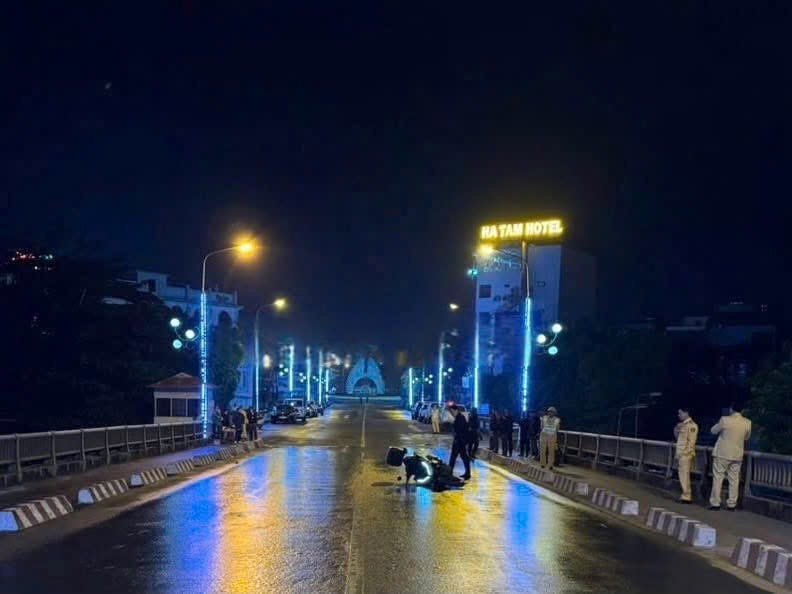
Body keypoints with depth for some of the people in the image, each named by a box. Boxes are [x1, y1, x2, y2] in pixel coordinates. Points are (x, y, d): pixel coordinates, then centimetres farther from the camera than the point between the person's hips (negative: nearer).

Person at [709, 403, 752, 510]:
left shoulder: (725, 420, -12)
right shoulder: (747, 423, -2)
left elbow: (713, 431, 2)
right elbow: (746, 437, 14)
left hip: (722, 454, -3)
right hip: (737, 455, 3)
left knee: (718, 478, 2)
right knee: (734, 480, 8)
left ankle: (715, 503, 0)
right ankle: (731, 504, 9)